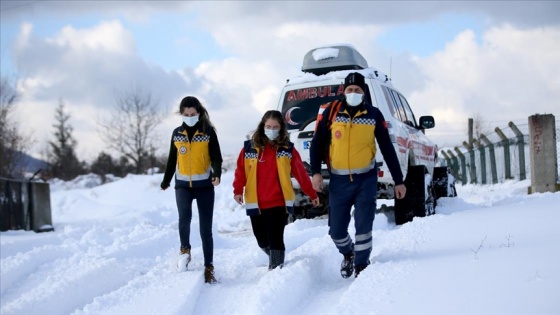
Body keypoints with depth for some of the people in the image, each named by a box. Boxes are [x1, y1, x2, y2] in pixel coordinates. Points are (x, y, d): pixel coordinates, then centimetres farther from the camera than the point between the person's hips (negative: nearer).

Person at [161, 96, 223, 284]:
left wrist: (217, 174, -25)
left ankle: (208, 268, 7)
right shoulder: (177, 133, 8)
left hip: (204, 185, -2)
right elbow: (172, 159, 17)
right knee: (184, 215, -26)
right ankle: (185, 249, -3)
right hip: (183, 185, 2)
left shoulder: (208, 132, -2)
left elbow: (216, 157, -6)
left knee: (206, 228, 0)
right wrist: (165, 181, 23)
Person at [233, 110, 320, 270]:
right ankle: (276, 261, 42)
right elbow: (240, 170, 1)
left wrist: (312, 194, 8)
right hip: (256, 204, 2)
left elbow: (301, 173, 5)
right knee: (262, 241, 14)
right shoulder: (250, 148, 3)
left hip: (279, 203, -2)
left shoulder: (287, 149, 2)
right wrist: (238, 190, -12)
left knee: (275, 239, -11)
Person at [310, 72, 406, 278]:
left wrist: (398, 181, 4)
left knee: (363, 225, -5)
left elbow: (387, 149, 3)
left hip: (366, 179, 0)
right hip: (338, 180, 1)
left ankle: (361, 266, 10)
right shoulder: (331, 113, -4)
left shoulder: (374, 115, -2)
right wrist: (316, 172, -9)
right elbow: (317, 143, 2)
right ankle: (348, 254, 35)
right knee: (336, 230, 4)